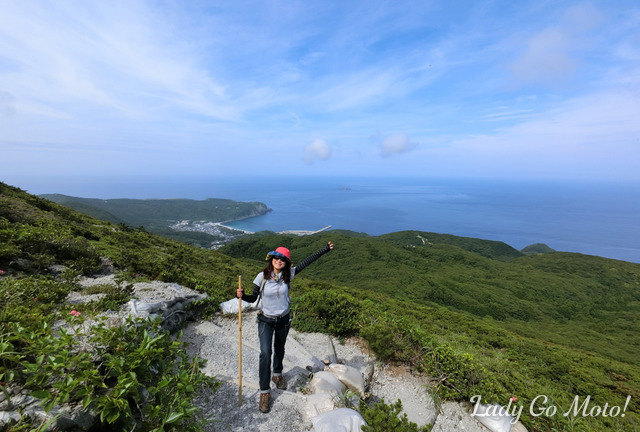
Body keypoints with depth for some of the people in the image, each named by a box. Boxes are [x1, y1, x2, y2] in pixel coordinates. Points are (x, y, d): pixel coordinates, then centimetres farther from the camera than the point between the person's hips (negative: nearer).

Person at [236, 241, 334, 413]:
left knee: (279, 349, 22)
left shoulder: (288, 275, -13)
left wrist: (325, 249, -10)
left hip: (283, 320, 3)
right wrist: (242, 295, -29)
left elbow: (306, 262, -11)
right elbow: (253, 298, -8)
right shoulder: (262, 276, -17)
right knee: (265, 353, -11)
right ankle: (265, 392, 8)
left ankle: (277, 375, 50)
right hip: (266, 320, -2)